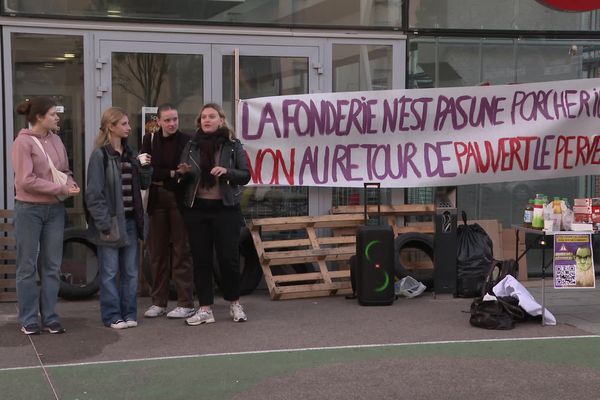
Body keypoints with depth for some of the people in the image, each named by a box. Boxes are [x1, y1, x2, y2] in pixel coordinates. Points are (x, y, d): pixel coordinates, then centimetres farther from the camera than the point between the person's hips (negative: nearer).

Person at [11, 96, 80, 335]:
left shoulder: (55, 140, 8)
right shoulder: (23, 142, -10)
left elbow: (65, 170, 17)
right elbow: (26, 181, -15)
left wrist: (70, 183, -6)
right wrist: (61, 189, -17)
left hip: (55, 209, 6)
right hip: (29, 209, -5)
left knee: (52, 266, 8)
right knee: (28, 266, 4)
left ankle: (50, 317, 17)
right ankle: (28, 320, 13)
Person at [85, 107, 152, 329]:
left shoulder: (130, 154, 11)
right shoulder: (100, 155, -8)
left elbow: (144, 185, 15)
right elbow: (93, 193, -11)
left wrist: (145, 167, -4)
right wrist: (104, 224, -16)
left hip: (130, 221, 6)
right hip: (111, 222, -6)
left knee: (131, 271, 9)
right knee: (110, 272, 1)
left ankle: (128, 314, 17)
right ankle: (112, 316, 8)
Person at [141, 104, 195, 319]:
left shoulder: (186, 141, -4)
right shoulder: (150, 140, 7)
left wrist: (159, 177, -11)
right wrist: (171, 174, -13)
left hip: (179, 200, -4)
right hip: (157, 201, 4)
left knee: (181, 251, 0)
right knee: (157, 252, 8)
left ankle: (186, 303, 5)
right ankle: (158, 302, 16)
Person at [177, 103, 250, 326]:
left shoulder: (233, 145, 1)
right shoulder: (191, 146, 9)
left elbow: (246, 175, -1)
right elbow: (182, 179, 14)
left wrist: (227, 172, -18)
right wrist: (183, 173, -9)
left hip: (225, 209, -3)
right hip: (196, 209, 3)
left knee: (228, 257, -1)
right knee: (201, 260, 4)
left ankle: (235, 303, 18)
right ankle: (205, 309, 11)